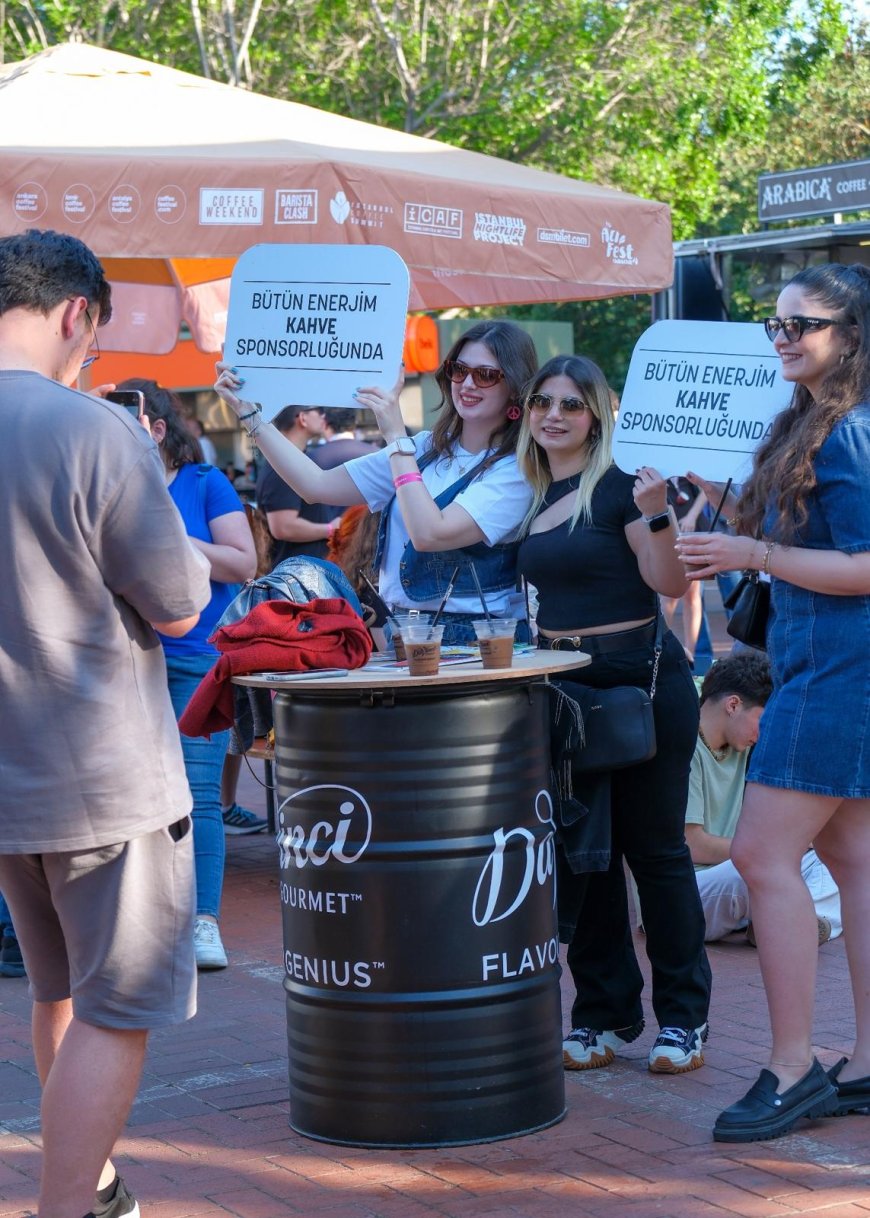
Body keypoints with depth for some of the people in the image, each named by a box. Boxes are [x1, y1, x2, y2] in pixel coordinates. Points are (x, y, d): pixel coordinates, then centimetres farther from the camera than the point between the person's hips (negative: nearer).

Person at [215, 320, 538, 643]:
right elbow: (318, 486, 8)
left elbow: (429, 534, -21)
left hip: (473, 641, -6)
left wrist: (396, 436, -17)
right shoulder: (428, 447, 12)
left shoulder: (516, 470, -8)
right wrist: (248, 412, 8)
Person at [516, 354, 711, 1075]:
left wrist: (657, 512, -30)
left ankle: (683, 1015, 10)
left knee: (655, 848, 0)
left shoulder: (619, 485, -8)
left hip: (641, 683, -7)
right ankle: (606, 1013, 19)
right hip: (564, 687, 7)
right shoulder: (535, 498, 11)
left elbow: (671, 583, -17)